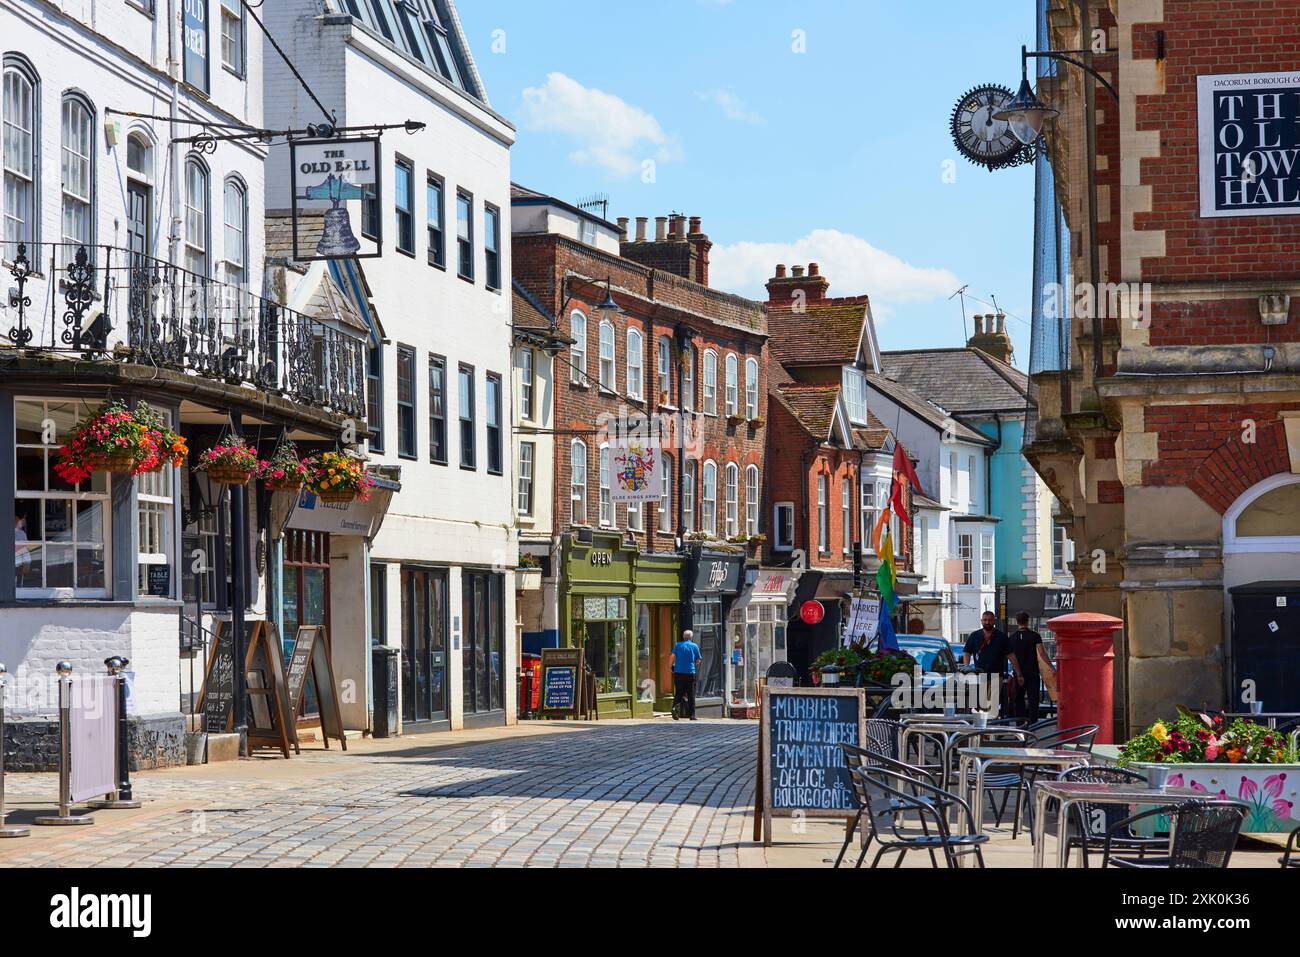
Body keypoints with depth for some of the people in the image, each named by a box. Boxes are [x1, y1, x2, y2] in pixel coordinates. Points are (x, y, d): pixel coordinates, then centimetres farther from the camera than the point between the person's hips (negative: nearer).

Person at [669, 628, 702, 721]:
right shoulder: (694, 646, 4)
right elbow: (698, 661, 8)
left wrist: (671, 666, 9)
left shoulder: (677, 645, 5)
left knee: (678, 693, 6)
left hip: (678, 672, 1)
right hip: (690, 672, -1)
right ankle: (692, 714, 4)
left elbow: (672, 656, -5)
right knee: (691, 695, 6)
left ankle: (675, 707, -21)